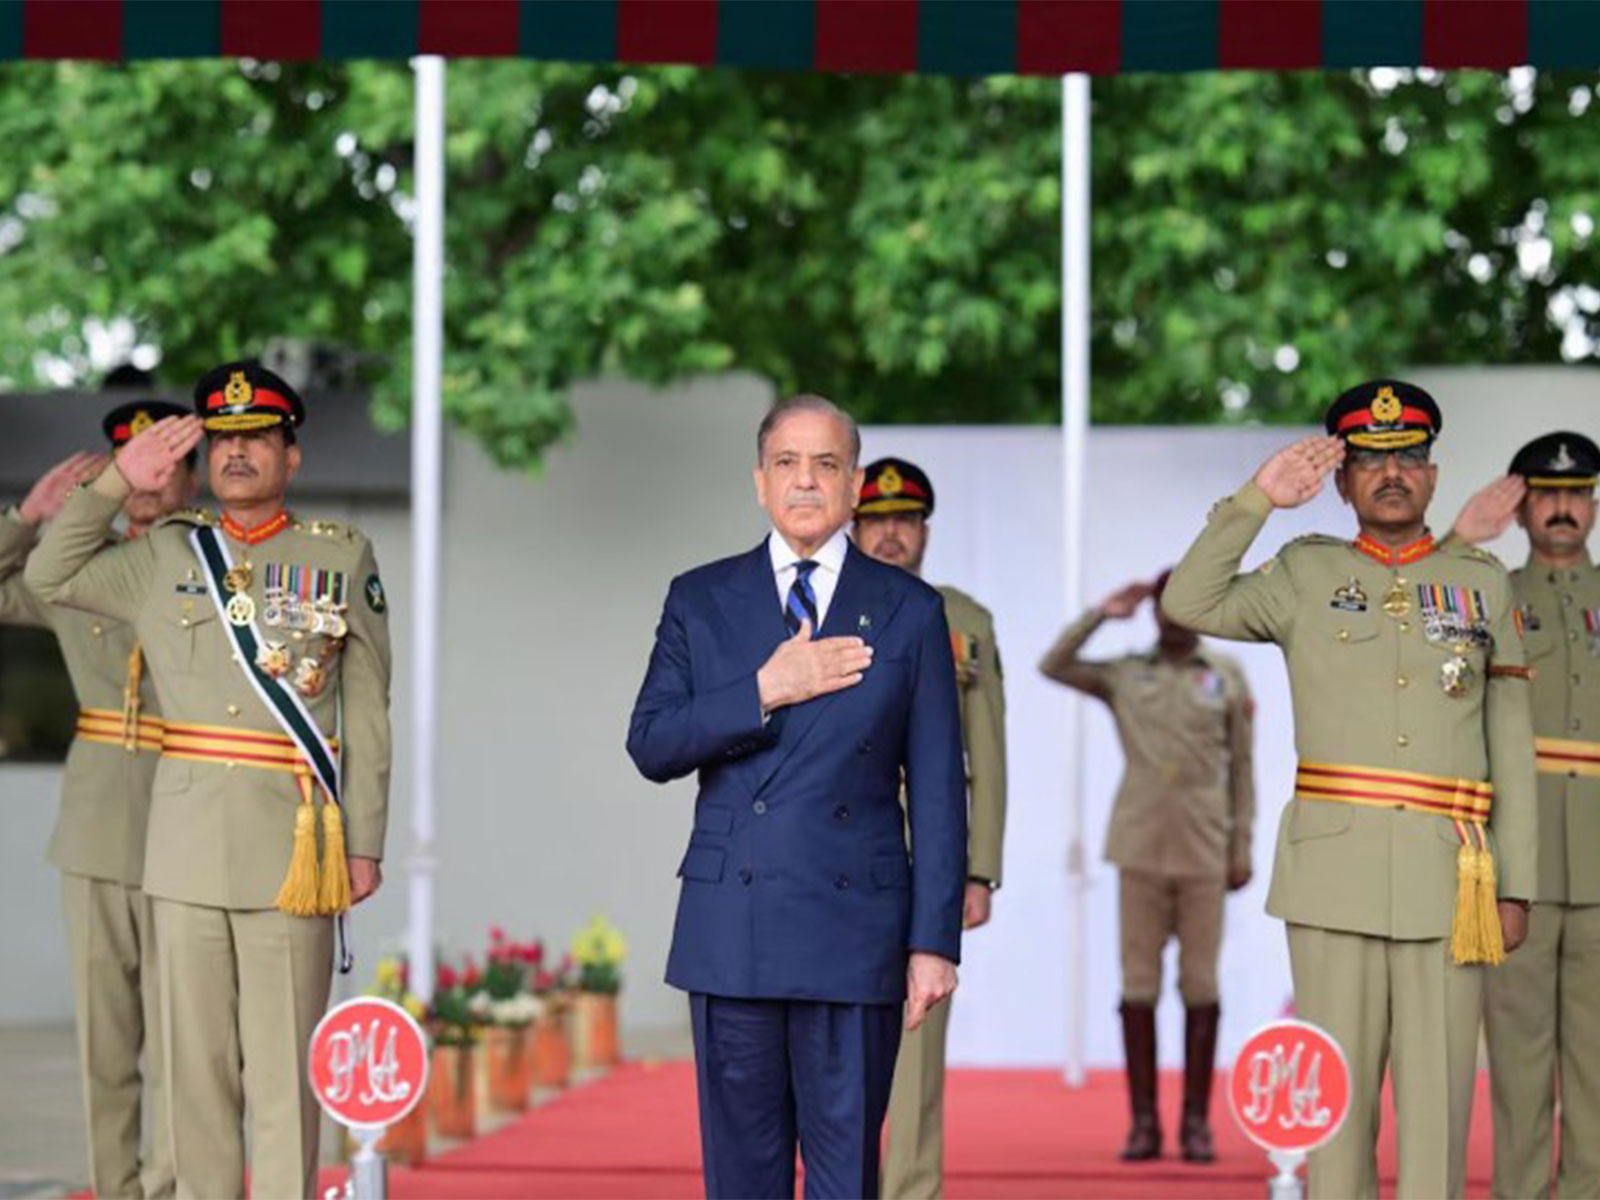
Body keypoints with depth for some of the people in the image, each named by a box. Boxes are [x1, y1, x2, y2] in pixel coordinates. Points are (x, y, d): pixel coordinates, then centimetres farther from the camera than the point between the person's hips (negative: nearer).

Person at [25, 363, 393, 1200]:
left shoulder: (342, 558, 6)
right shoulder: (166, 556, 12)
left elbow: (369, 715, 5)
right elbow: (49, 577, 12)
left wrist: (364, 842, 0)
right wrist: (119, 480, 4)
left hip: (290, 841, -3)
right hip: (186, 843, 3)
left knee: (284, 1066, -3)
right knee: (195, 1057, 6)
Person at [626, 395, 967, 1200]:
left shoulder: (909, 611, 6)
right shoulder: (700, 602, 9)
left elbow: (937, 790, 3)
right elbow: (650, 746, 0)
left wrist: (934, 940, -3)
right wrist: (765, 691, -13)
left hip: (853, 929, -1)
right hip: (730, 929, 1)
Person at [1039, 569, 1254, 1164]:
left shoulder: (1226, 675, 8)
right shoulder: (1124, 674, 10)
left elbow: (1242, 766, 8)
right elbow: (1053, 665, 2)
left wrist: (1242, 848, 4)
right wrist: (1102, 615, 1)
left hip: (1203, 852, -1)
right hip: (1140, 848, 1)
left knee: (1200, 986, 0)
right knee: (1139, 985, 0)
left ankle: (1196, 1121, 6)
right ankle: (1143, 1121, 5)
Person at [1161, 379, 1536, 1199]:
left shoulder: (1483, 583, 11)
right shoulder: (1306, 576, 9)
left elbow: (1511, 744, 10)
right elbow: (1190, 605, -6)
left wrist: (1514, 886, 5)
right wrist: (1258, 499, -11)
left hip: (1448, 878, 0)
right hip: (1334, 873, 0)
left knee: (1437, 1093, -1)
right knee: (1335, 1088, 2)